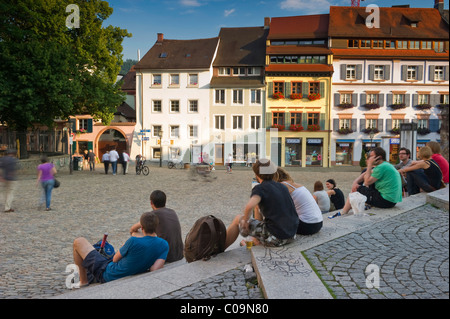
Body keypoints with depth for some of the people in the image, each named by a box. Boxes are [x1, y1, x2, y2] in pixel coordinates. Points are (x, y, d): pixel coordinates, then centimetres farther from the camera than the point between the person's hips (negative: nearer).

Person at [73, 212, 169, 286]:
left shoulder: (134, 241, -30)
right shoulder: (164, 245, -17)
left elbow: (115, 259, -13)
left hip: (107, 274, -6)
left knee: (79, 241, 10)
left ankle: (83, 281, 22)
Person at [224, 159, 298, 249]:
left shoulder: (260, 188, -11)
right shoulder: (283, 187, 11)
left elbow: (249, 206, -31)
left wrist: (245, 220, -12)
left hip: (275, 238, -7)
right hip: (291, 236, 7)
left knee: (238, 219, 11)